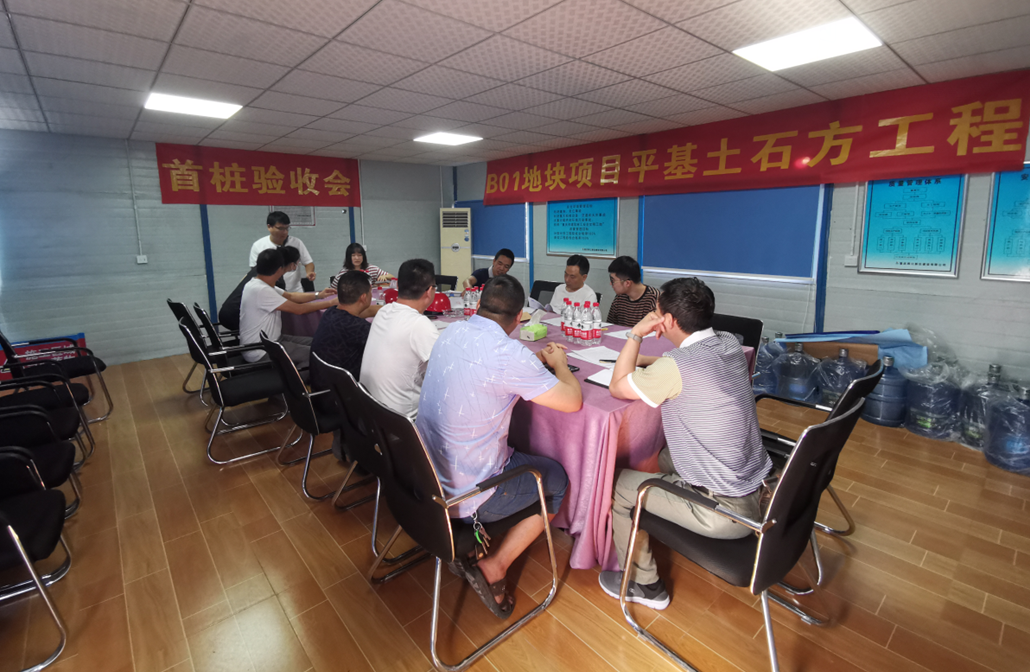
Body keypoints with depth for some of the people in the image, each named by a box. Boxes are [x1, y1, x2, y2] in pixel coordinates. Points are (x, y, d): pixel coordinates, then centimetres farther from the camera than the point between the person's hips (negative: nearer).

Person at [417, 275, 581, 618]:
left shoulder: (451, 332, -2)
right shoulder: (509, 354, -25)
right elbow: (572, 401, -15)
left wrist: (538, 358, 17)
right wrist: (559, 363, 4)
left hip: (426, 477, 7)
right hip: (465, 496, -7)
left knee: (515, 449, 30)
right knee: (558, 479, 15)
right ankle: (493, 567, 9)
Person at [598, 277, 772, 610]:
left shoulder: (676, 367, -27)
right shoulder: (729, 344, -2)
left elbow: (617, 387, -12)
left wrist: (636, 335, -7)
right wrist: (645, 359, 13)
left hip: (725, 511, -8)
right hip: (758, 491, 8)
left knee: (620, 484, 7)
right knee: (666, 455, 28)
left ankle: (643, 585, 23)